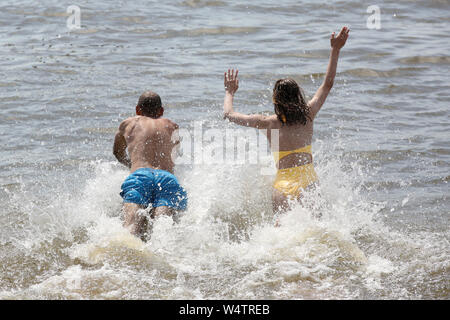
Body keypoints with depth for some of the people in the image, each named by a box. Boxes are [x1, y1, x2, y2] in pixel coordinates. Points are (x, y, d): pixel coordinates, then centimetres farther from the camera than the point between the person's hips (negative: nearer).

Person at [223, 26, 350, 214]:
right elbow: (327, 84, 18)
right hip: (310, 182, 2)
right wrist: (335, 50, 24)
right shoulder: (308, 115, 4)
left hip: (284, 187, -2)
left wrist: (230, 92, 28)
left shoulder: (269, 123, -2)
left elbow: (229, 114, 10)